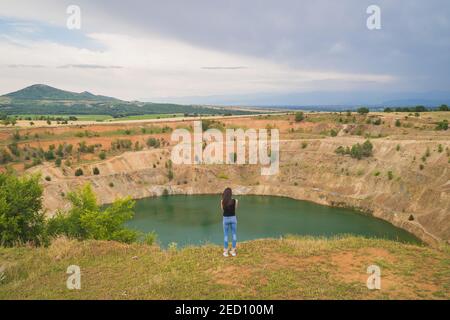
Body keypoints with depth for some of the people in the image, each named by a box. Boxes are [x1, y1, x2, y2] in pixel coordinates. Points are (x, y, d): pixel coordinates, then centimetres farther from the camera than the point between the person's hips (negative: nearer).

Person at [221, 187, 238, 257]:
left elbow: (222, 210, 1)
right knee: (234, 234, 12)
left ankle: (225, 252, 13)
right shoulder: (235, 201, -12)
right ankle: (233, 251, 17)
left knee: (226, 235, 9)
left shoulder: (222, 201, -12)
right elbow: (235, 208, 3)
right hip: (233, 218, 0)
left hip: (226, 219, 0)